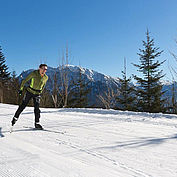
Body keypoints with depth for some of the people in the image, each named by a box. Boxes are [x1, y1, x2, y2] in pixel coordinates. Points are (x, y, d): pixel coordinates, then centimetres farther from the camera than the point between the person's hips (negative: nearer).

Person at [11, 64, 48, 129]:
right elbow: (25, 80, -9)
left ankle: (37, 123, 4)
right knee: (23, 106, 6)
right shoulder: (34, 73, -17)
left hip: (37, 94, 2)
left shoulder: (46, 77, -5)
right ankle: (15, 117, 25)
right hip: (30, 91, -2)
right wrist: (21, 89, -8)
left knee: (37, 108, -5)